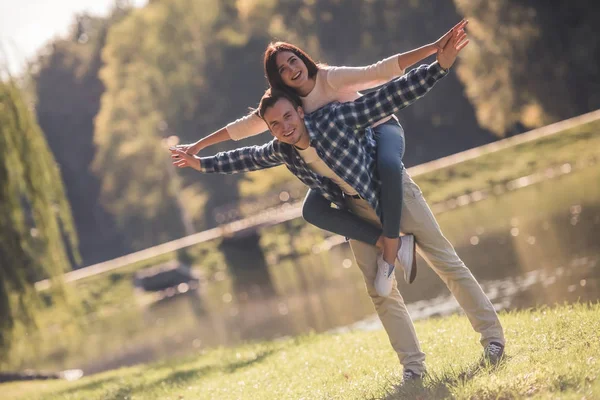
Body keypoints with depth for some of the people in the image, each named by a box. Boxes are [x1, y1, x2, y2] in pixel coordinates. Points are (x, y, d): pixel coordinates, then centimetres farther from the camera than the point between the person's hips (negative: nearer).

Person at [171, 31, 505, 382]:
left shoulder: (335, 118, -26)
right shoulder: (282, 152, -10)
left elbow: (393, 96, -30)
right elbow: (248, 157, 13)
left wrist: (441, 65, -38)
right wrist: (203, 164, 19)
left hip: (395, 192, -5)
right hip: (359, 213, 5)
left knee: (447, 263, -3)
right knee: (380, 291, 0)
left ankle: (492, 334, 4)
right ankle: (413, 365, 5)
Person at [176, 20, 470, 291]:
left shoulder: (331, 78, -26)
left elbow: (379, 72, -34)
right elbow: (243, 126, -1)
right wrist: (199, 146, 1)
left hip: (379, 129, -6)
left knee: (388, 166, -43)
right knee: (312, 210, -15)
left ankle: (390, 250, -34)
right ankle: (394, 244, -22)